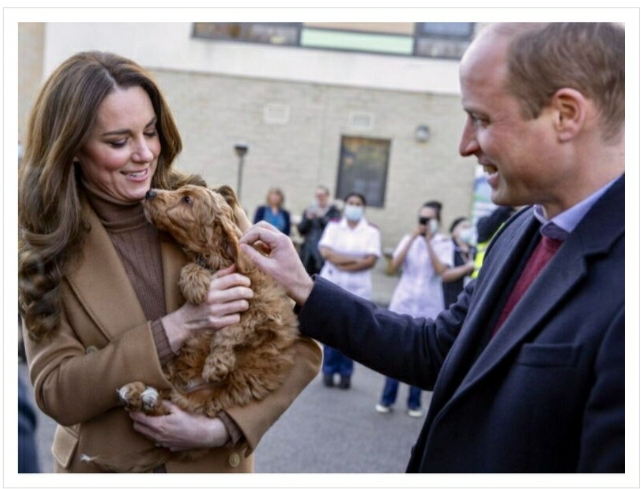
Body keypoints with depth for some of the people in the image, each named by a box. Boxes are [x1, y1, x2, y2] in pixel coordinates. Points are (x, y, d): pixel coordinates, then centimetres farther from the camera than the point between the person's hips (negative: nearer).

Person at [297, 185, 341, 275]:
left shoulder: (334, 211, 2)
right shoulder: (309, 210, 14)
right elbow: (301, 230, 9)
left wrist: (321, 217, -15)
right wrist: (308, 219, -7)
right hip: (308, 250, 4)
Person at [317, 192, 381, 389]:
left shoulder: (372, 231, 2)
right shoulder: (333, 226, 6)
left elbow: (371, 261, -7)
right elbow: (325, 252, -7)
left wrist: (343, 264, -12)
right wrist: (356, 259, -11)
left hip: (358, 289, -1)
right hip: (332, 285, 1)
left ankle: (346, 373, 9)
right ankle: (329, 370, 12)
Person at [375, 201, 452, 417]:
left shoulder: (444, 243, 0)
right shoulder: (409, 238, 7)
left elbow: (440, 269, -16)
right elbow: (395, 265, -6)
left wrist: (429, 241, -14)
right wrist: (413, 238, -10)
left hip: (429, 306, -2)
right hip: (404, 302, 2)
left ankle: (414, 402, 12)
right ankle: (387, 398, 10)